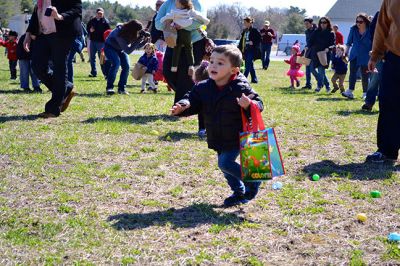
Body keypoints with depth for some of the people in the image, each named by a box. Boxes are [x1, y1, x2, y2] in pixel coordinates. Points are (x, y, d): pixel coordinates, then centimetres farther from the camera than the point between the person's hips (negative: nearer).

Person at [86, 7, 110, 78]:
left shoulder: (105, 21, -3)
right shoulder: (92, 21, 10)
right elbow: (87, 28, 19)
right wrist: (90, 30, -5)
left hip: (101, 42, -5)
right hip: (93, 41, 5)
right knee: (92, 57, 8)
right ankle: (93, 72, 18)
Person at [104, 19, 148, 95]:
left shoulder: (132, 34, -19)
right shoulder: (120, 33, -39)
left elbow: (137, 46, -6)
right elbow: (128, 50, -39)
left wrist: (144, 41, -25)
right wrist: (138, 40, -44)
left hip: (120, 49, 6)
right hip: (110, 47, -6)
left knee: (126, 66, -11)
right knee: (116, 63, -28)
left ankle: (121, 88, 0)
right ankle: (109, 87, -22)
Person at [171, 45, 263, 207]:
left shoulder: (240, 88, -20)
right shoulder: (204, 88, -5)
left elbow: (258, 104, -17)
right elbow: (193, 101, -3)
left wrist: (249, 105, -41)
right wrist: (183, 106, -26)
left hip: (236, 137, -7)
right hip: (219, 138, 7)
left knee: (225, 163, -14)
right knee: (224, 164, 16)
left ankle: (252, 181, 7)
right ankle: (239, 192, 35)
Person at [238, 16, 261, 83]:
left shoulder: (254, 30, -8)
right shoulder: (244, 31, 13)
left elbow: (259, 39, -9)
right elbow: (241, 40, 16)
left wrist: (253, 43, -19)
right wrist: (240, 49, 11)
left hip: (251, 50, -7)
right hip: (246, 50, 7)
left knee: (248, 65, -10)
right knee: (250, 65, 13)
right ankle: (254, 79, 22)